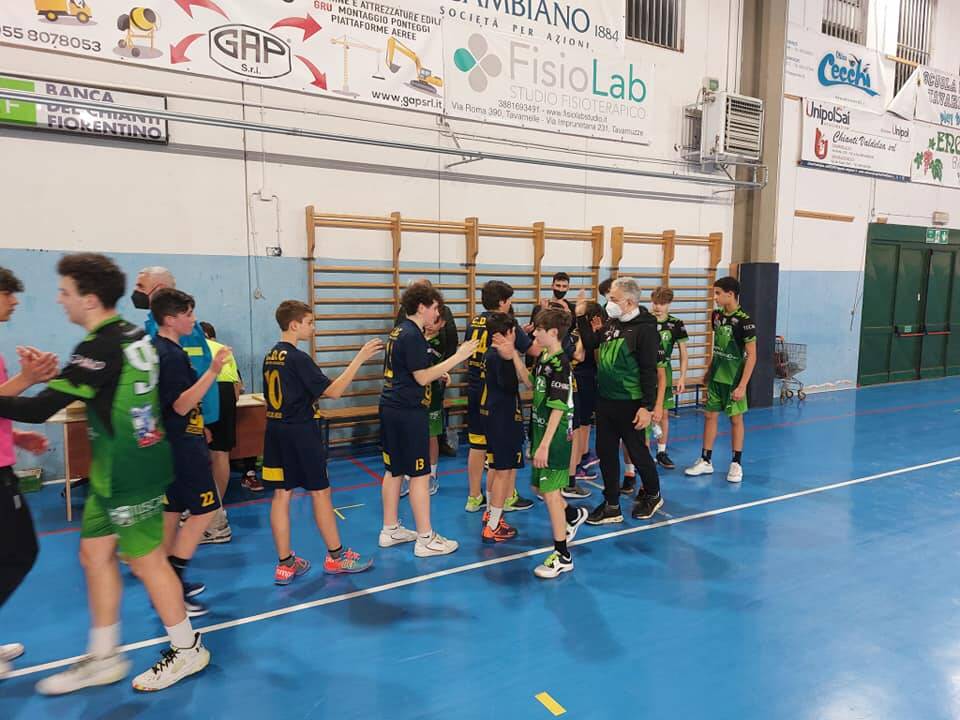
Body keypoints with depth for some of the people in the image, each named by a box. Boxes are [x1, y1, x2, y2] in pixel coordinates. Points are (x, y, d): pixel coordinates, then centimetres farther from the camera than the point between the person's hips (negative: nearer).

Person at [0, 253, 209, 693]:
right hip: (118, 471, 9)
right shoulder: (134, 336, 6)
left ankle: (187, 649, 21)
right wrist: (52, 377, 11)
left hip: (128, 474, -9)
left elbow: (37, 410, -22)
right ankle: (103, 658, 29)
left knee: (146, 561, 4)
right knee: (95, 553, 16)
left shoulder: (100, 349, -21)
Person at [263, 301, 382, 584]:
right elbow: (333, 391, -20)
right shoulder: (298, 358, -16)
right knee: (320, 492, 4)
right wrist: (360, 358, -20)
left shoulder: (270, 356, 9)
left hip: (275, 431, 8)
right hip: (300, 432, -8)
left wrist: (312, 395, 21)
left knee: (281, 494, 8)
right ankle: (336, 557, 17)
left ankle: (285, 564, 15)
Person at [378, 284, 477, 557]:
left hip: (391, 408, 10)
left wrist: (437, 373, 18)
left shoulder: (399, 332, 14)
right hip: (409, 411, -10)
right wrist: (458, 357, -18)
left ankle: (390, 530, 25)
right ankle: (425, 539, 6)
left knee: (394, 471, 15)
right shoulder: (413, 335, -15)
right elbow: (422, 377, -18)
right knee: (419, 474, -2)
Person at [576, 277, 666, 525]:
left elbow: (650, 371, -17)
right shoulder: (612, 323, 7)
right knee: (606, 453, 10)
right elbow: (591, 344, 19)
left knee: (637, 452, 9)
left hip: (630, 404, -7)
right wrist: (581, 317, 10)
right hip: (605, 401, 7)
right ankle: (612, 506, 20)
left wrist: (648, 406, -18)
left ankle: (652, 495, 33)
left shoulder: (645, 328, -15)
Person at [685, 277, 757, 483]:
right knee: (710, 416, 8)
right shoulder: (717, 316, 3)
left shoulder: (744, 321, -17)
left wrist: (742, 385, -19)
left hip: (733, 379, -6)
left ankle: (736, 464, 18)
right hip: (716, 377, 6)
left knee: (736, 419, 6)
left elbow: (752, 356, -16)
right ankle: (706, 461, 17)